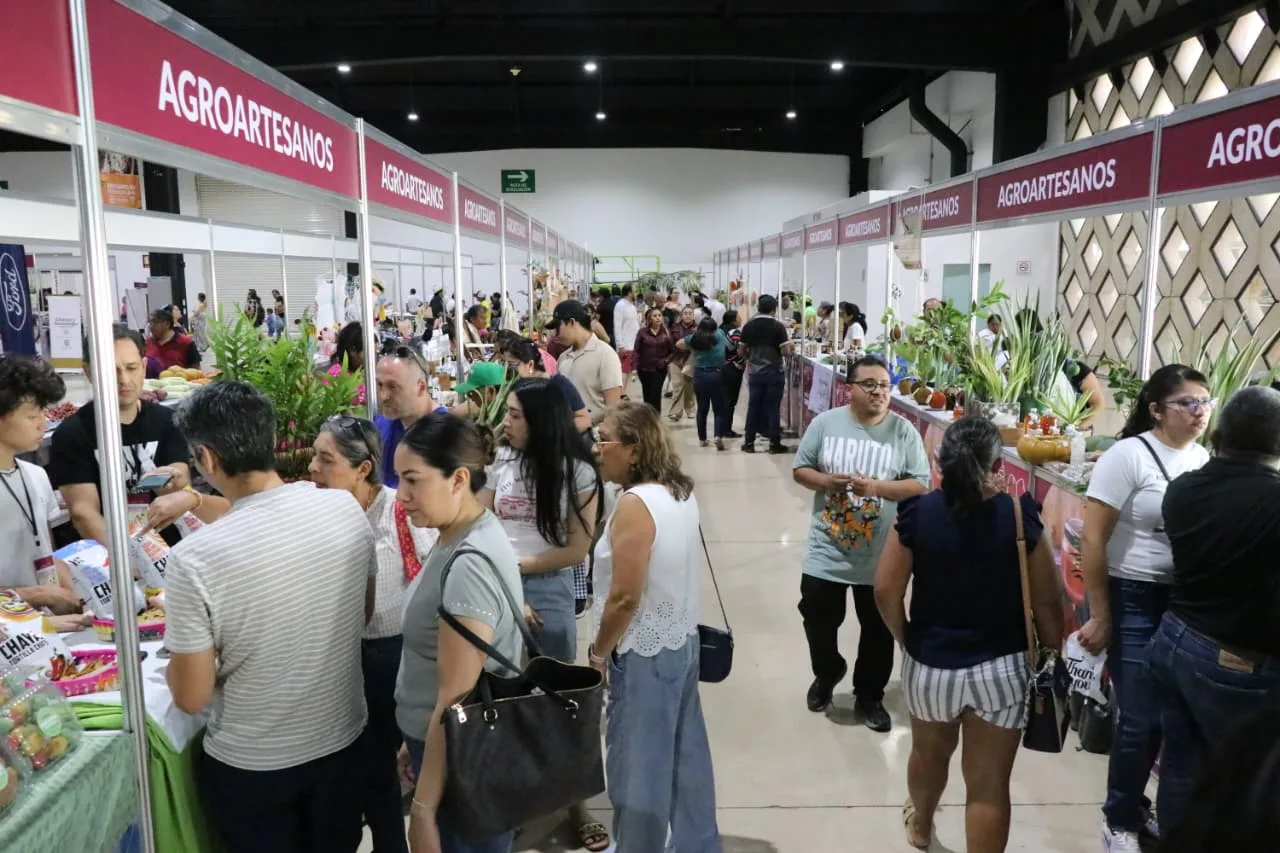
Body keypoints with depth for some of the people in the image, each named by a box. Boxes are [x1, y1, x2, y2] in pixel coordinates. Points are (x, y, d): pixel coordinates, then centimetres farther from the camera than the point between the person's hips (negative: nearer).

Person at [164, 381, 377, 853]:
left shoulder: (194, 558, -28)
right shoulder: (347, 509, -15)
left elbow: (191, 697, -17)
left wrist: (178, 658, 2)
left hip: (251, 763, -3)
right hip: (342, 739, 3)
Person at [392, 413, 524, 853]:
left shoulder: (469, 564, -27)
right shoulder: (461, 538, 2)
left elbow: (455, 699, -25)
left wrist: (423, 808, -18)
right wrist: (414, 741, 17)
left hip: (462, 767, -9)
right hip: (442, 746, 9)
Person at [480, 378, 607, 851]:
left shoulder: (577, 472, -6)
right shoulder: (499, 461, -1)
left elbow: (577, 550, -5)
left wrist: (518, 565, -7)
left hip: (549, 591, -2)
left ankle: (575, 802, 24)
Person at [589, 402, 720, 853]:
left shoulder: (635, 504, -24)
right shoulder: (680, 493, 3)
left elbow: (625, 598, -24)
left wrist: (598, 651, -9)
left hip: (645, 651, -9)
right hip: (682, 640, 9)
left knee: (638, 760, 8)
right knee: (684, 750, 20)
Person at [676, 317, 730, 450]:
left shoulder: (694, 338, 2)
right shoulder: (719, 334, -1)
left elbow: (678, 344, 12)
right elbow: (729, 346, 13)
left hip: (699, 376, 2)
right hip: (717, 375, -2)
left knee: (702, 409, 13)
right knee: (719, 409, 4)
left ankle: (702, 438, 18)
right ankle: (719, 436, -15)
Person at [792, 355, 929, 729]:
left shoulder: (904, 431, -7)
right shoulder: (825, 423, -4)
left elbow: (921, 485, -9)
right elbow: (799, 469, 2)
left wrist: (877, 487, -23)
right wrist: (827, 482, -18)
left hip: (881, 557, 0)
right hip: (827, 550, 1)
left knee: (879, 630, 13)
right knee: (817, 618, 13)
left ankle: (869, 696, 35)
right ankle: (827, 674, 43)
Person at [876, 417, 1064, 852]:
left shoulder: (916, 514, -12)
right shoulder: (1021, 517, -13)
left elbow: (886, 593, -9)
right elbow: (1046, 602, -7)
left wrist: (907, 640, 8)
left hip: (930, 664, 2)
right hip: (1001, 668, -2)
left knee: (930, 752, 28)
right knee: (989, 784, 9)